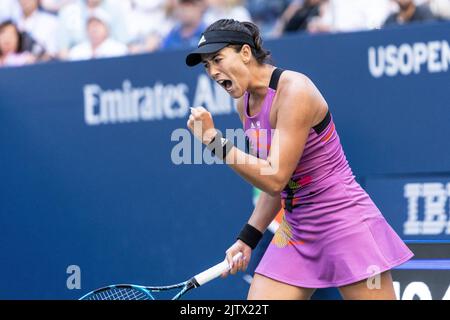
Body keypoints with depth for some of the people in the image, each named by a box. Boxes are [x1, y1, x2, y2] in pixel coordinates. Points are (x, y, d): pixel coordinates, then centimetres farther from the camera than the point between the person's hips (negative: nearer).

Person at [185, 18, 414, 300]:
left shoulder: (293, 90, -18)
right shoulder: (245, 102, 7)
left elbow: (275, 179, -23)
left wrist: (213, 139, -22)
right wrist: (248, 239, 9)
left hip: (343, 221, -8)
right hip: (296, 229, 8)